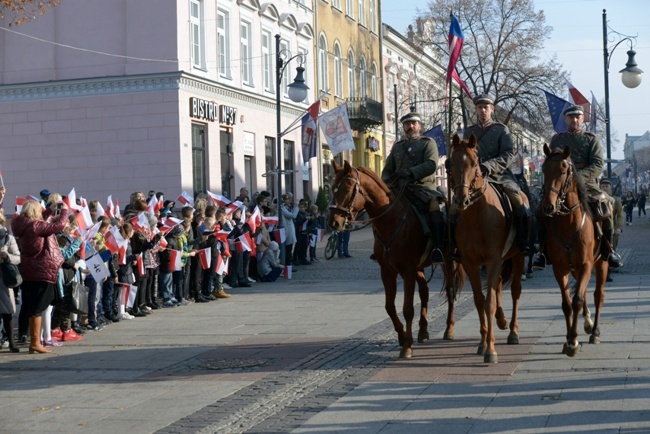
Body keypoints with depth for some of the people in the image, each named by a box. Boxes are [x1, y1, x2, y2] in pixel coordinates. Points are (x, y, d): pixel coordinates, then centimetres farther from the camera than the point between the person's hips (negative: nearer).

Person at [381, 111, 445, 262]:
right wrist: (387, 182, 0)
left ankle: (438, 248, -38)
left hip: (423, 187, -5)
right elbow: (387, 170, 23)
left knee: (434, 205, -35)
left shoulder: (428, 143, 9)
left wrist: (411, 172, -22)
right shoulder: (397, 146, 22)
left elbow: (431, 165, -8)